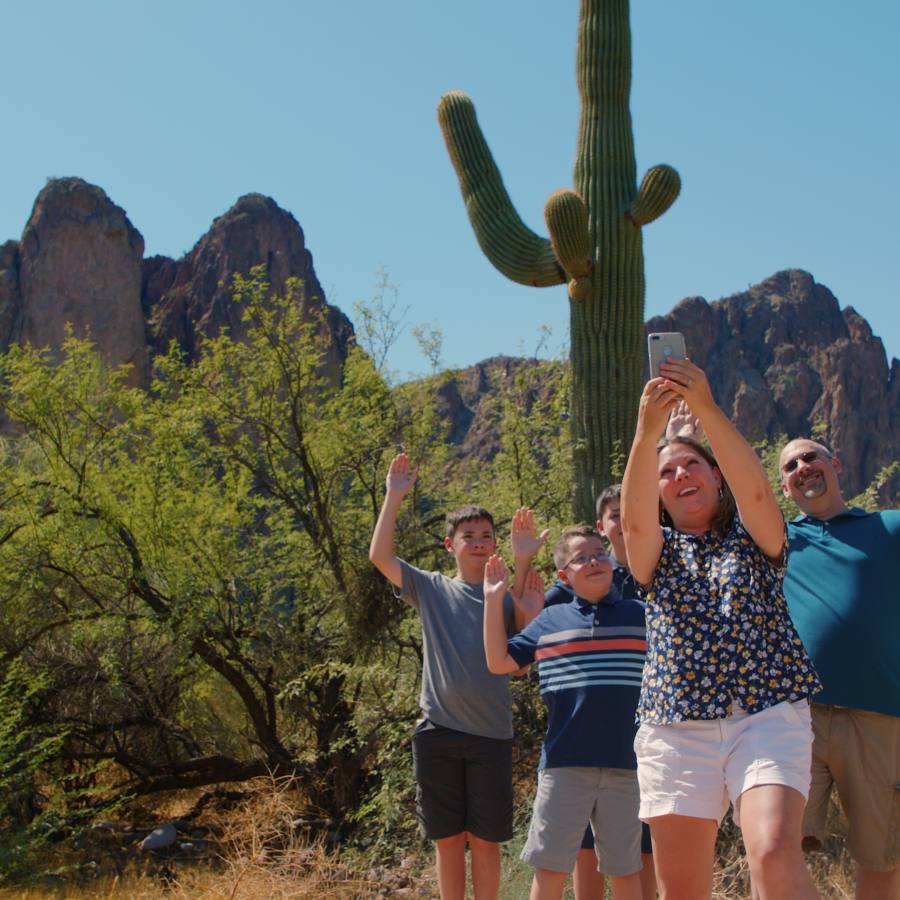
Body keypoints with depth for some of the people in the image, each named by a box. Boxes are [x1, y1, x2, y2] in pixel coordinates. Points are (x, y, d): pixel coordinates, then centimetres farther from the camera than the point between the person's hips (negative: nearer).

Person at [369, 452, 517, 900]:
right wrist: (394, 496, -5)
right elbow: (380, 556, -3)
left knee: (485, 840, 5)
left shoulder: (508, 597, 7)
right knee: (448, 839, 8)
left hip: (491, 733, 0)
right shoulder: (431, 589, 7)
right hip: (437, 730, 1)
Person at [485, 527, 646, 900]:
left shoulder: (642, 616, 7)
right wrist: (494, 600, 5)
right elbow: (499, 661, 7)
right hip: (564, 763, 0)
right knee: (550, 867, 4)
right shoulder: (549, 621, 8)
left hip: (626, 762, 0)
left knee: (625, 868, 10)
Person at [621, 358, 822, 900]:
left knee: (776, 855, -25)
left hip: (768, 717, -2)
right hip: (676, 728, 2)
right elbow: (634, 518, -11)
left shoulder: (753, 537, 11)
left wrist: (707, 410, -27)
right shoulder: (658, 550, 13)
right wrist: (648, 432, -27)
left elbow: (754, 488, -13)